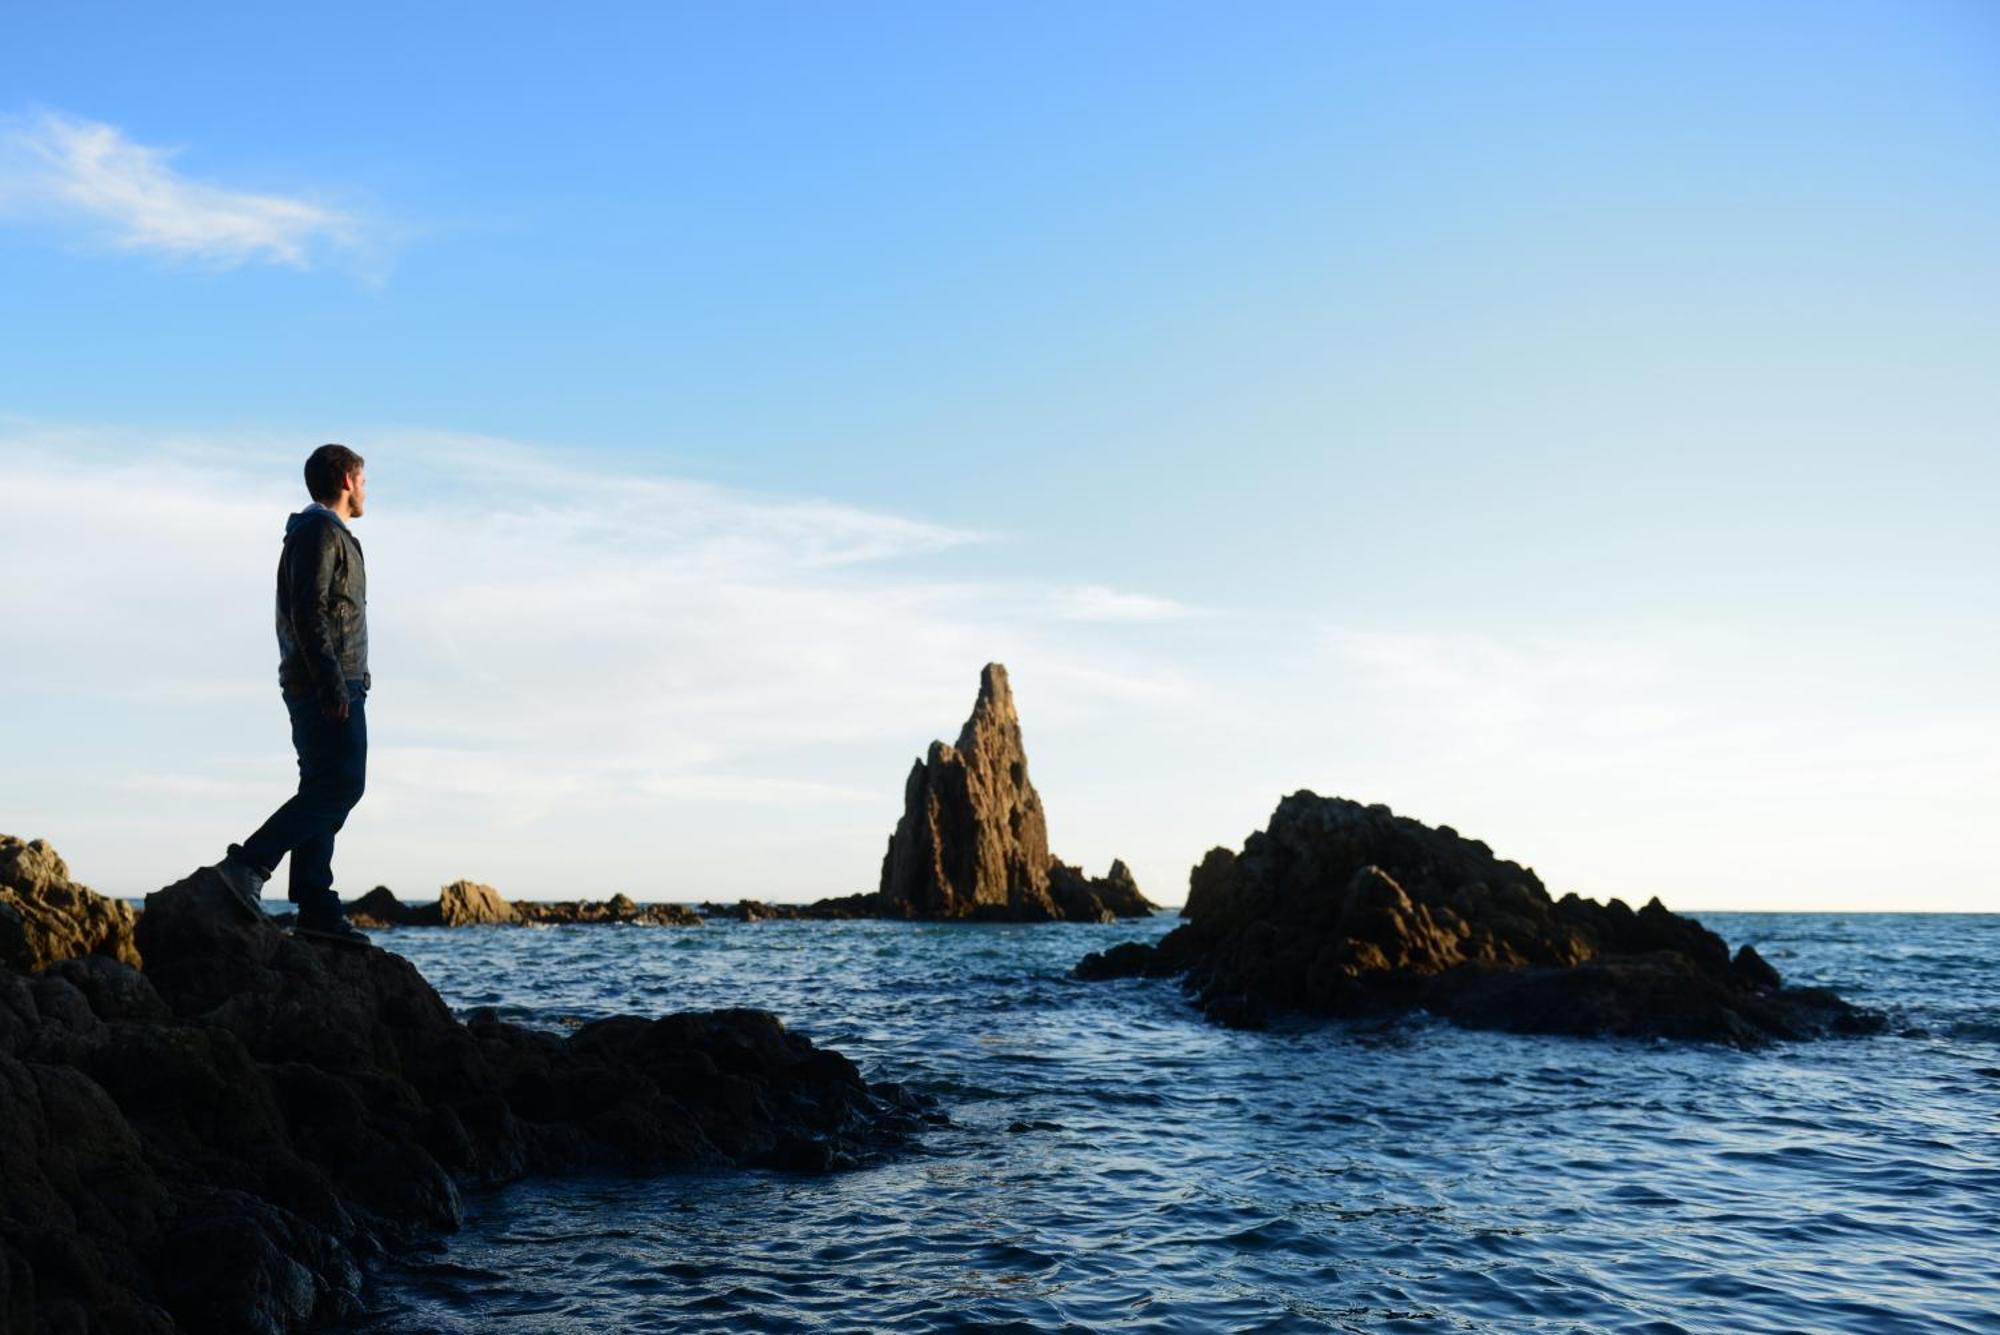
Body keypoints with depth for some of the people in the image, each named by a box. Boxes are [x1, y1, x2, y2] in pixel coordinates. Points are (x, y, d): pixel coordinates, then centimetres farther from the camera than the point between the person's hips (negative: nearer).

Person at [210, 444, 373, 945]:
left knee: (324, 791, 6)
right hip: (329, 687, -10)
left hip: (328, 689, 10)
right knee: (339, 787, -14)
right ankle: (247, 865, -16)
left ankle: (316, 907, 5)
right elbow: (308, 613, -19)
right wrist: (333, 687, -23)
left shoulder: (329, 534, 24)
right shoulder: (322, 532, -8)